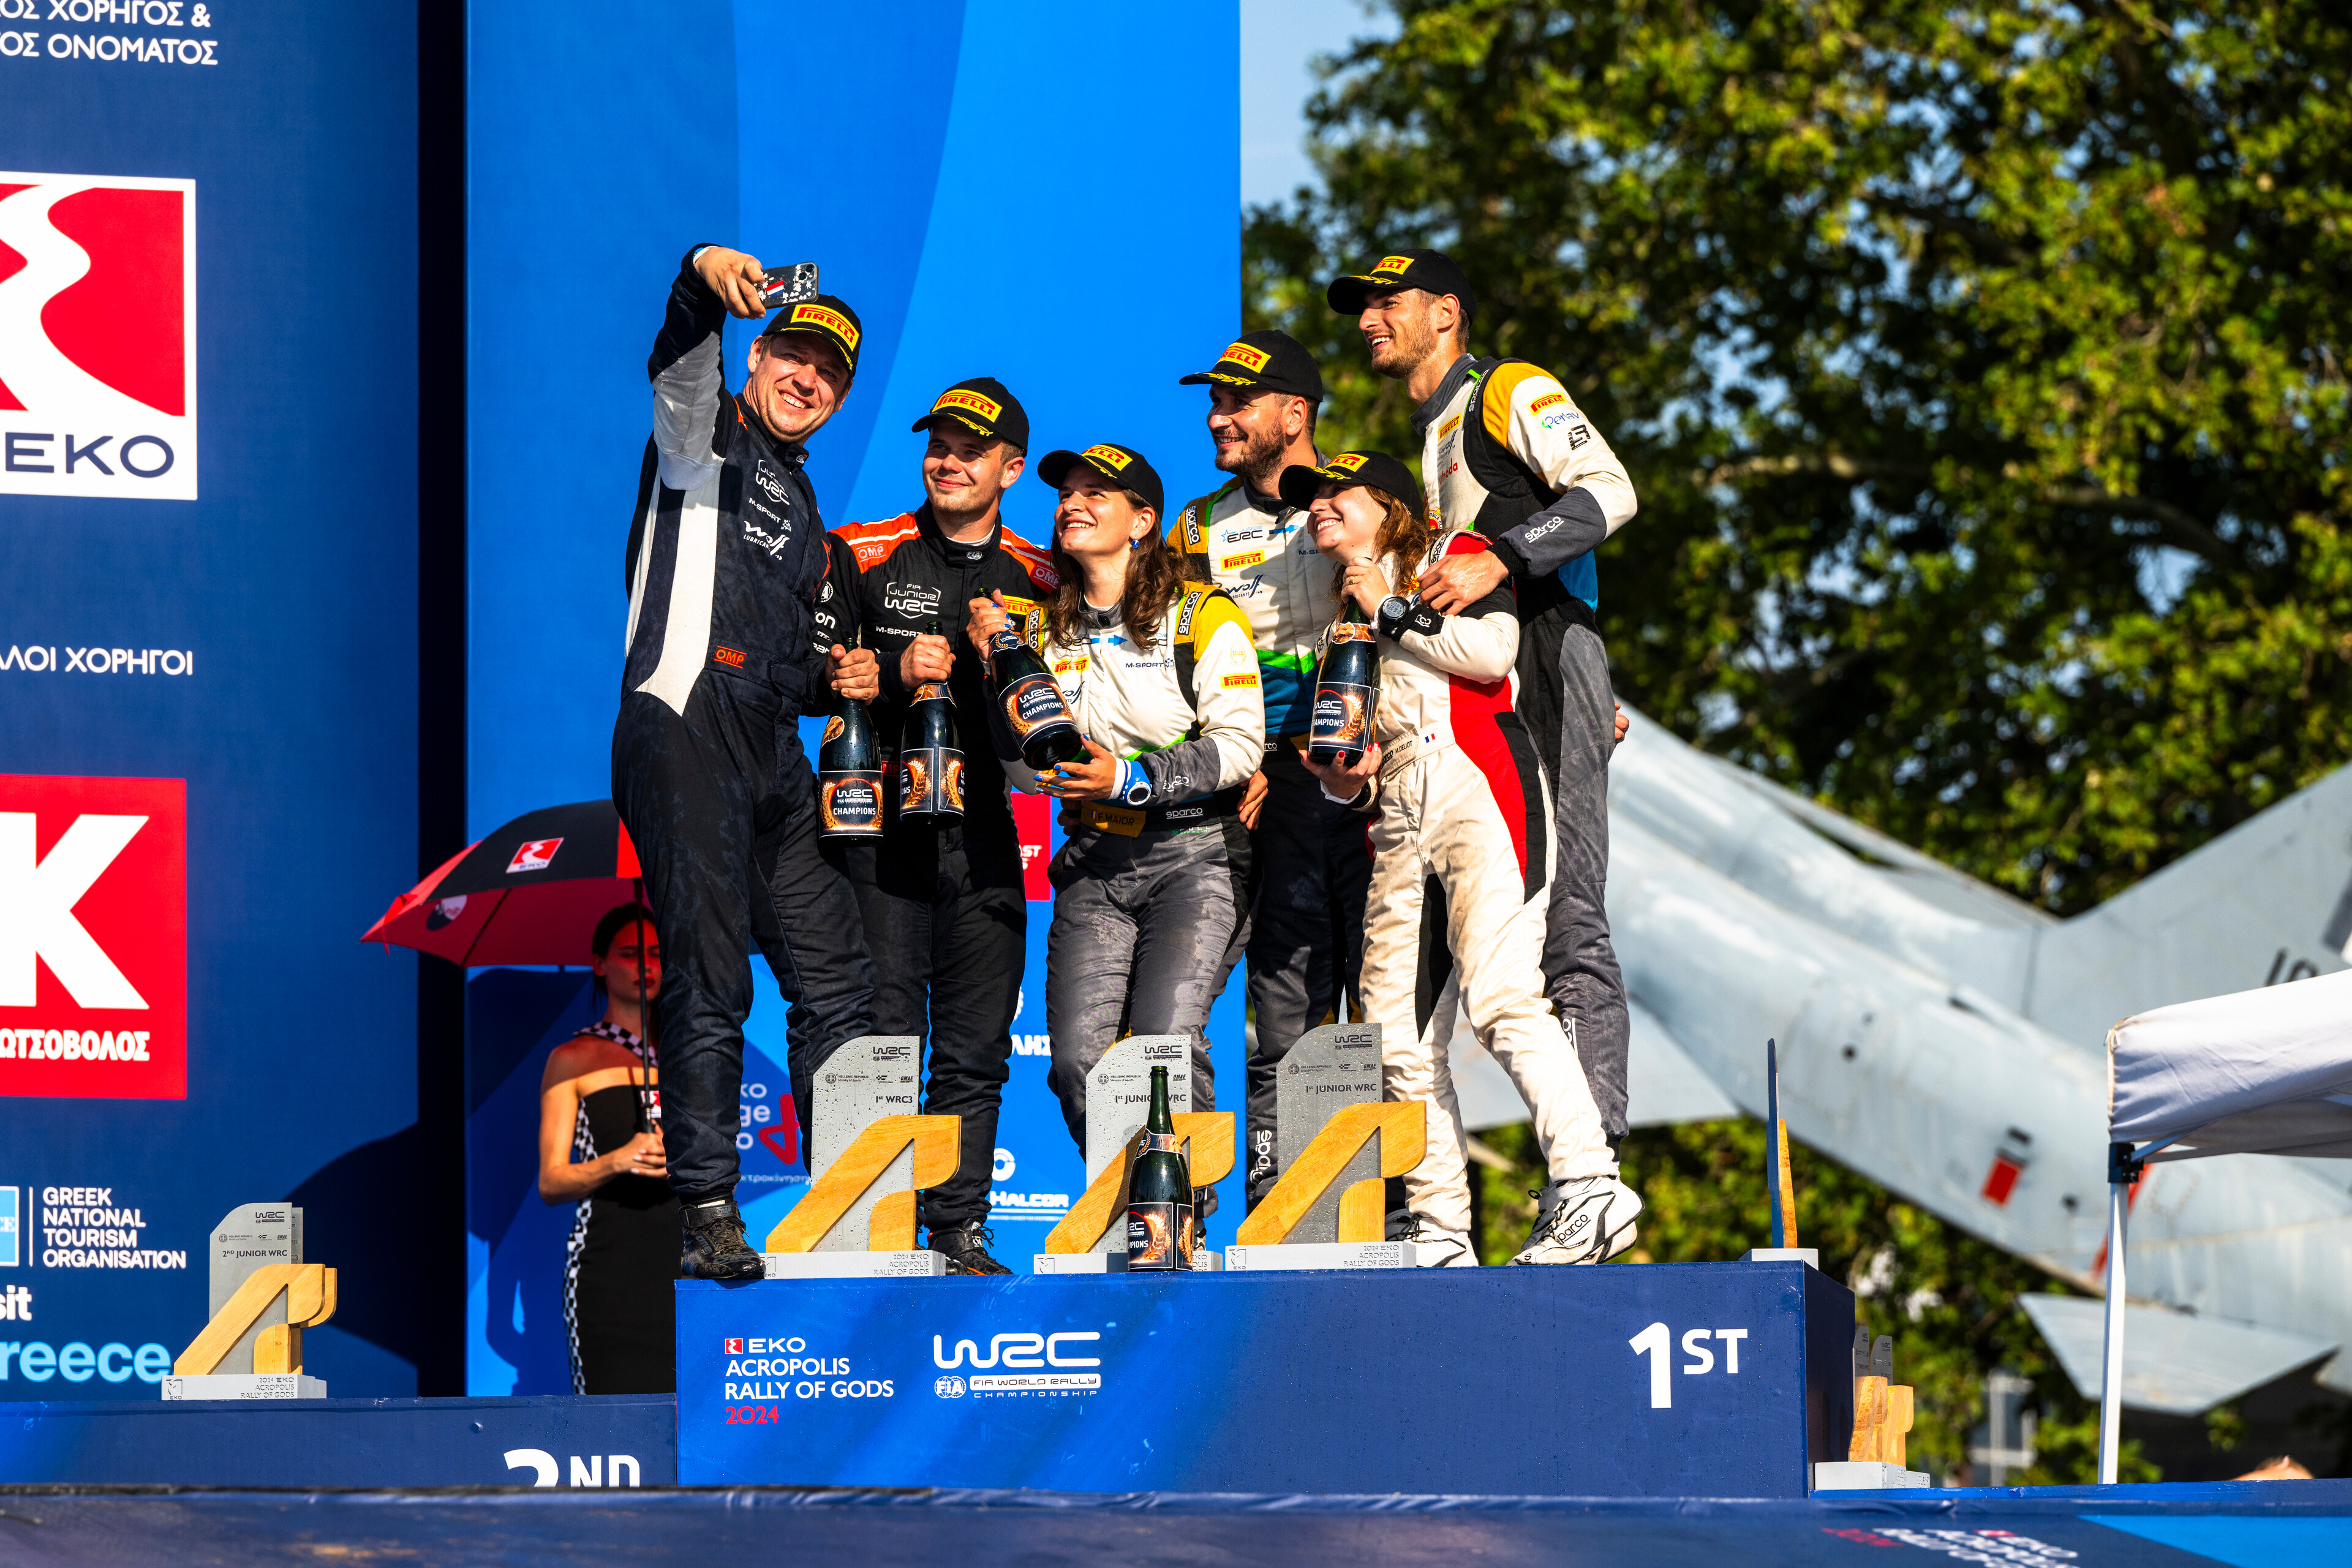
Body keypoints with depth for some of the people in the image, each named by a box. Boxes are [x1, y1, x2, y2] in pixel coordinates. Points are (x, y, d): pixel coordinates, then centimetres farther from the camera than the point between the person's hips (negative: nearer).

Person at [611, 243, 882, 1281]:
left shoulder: (801, 511, 28)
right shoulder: (706, 436, 6)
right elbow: (677, 359, -18)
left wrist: (834, 677, 13)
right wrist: (706, 280, -39)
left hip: (772, 749, 8)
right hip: (685, 728, -8)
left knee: (836, 977, 7)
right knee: (709, 978, -13)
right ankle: (706, 1215, -14)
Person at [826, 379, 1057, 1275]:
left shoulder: (1038, 581, 12)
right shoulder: (864, 556, 4)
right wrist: (894, 670, -14)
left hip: (984, 826, 3)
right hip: (881, 824, -3)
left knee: (975, 1050, 3)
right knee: (885, 1035, -6)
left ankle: (959, 1230, 9)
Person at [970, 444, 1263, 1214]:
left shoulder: (1205, 617, 0)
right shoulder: (1049, 627, 13)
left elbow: (1241, 744, -9)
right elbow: (1026, 768, 11)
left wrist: (1130, 778, -18)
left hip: (1194, 854, -4)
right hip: (1096, 861, 4)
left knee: (1166, 1040, -22)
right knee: (1079, 1059, -12)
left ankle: (1185, 1210, -6)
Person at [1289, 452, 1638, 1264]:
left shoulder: (1455, 556, 10)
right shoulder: (1351, 616, 29)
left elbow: (1492, 649, -10)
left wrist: (1391, 612, 0)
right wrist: (1343, 781, 10)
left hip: (1479, 789, -8)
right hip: (1401, 823, 8)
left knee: (1499, 996, -24)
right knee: (1397, 1029, -1)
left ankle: (1589, 1190, -29)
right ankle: (1438, 1227, 1)